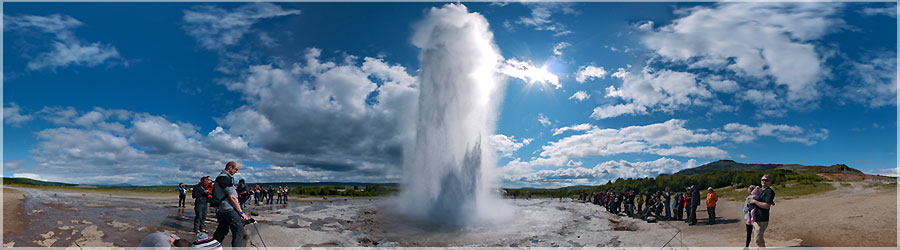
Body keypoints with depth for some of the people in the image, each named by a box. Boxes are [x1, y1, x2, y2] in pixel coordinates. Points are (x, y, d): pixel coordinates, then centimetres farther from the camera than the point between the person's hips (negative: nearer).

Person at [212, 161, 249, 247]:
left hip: (222, 210, 11)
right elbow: (232, 197, -18)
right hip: (229, 210, -11)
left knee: (222, 231, 19)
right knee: (239, 232, -11)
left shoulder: (221, 177, 18)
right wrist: (241, 212, -14)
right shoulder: (225, 178, -16)